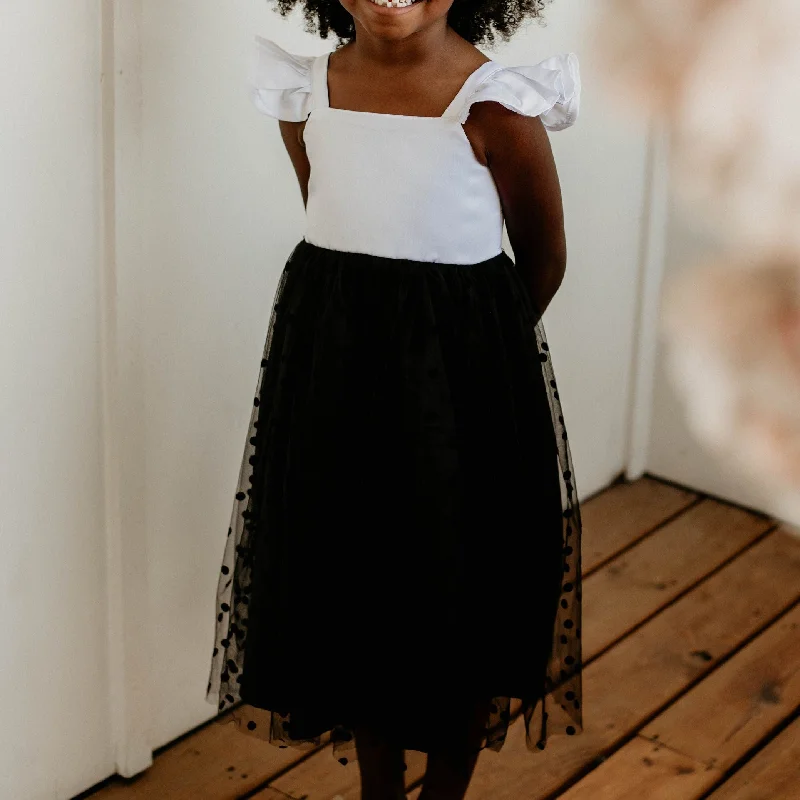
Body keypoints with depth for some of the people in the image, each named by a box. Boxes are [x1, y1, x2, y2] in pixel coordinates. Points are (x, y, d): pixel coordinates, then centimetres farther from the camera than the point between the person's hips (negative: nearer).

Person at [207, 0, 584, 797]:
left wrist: (473, 342, 3)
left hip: (460, 377, -4)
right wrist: (359, 329, 7)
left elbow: (544, 259, -4)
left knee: (460, 592, 11)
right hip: (330, 371, 4)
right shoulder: (306, 89, -2)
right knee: (347, 581, 16)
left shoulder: (493, 103, -16)